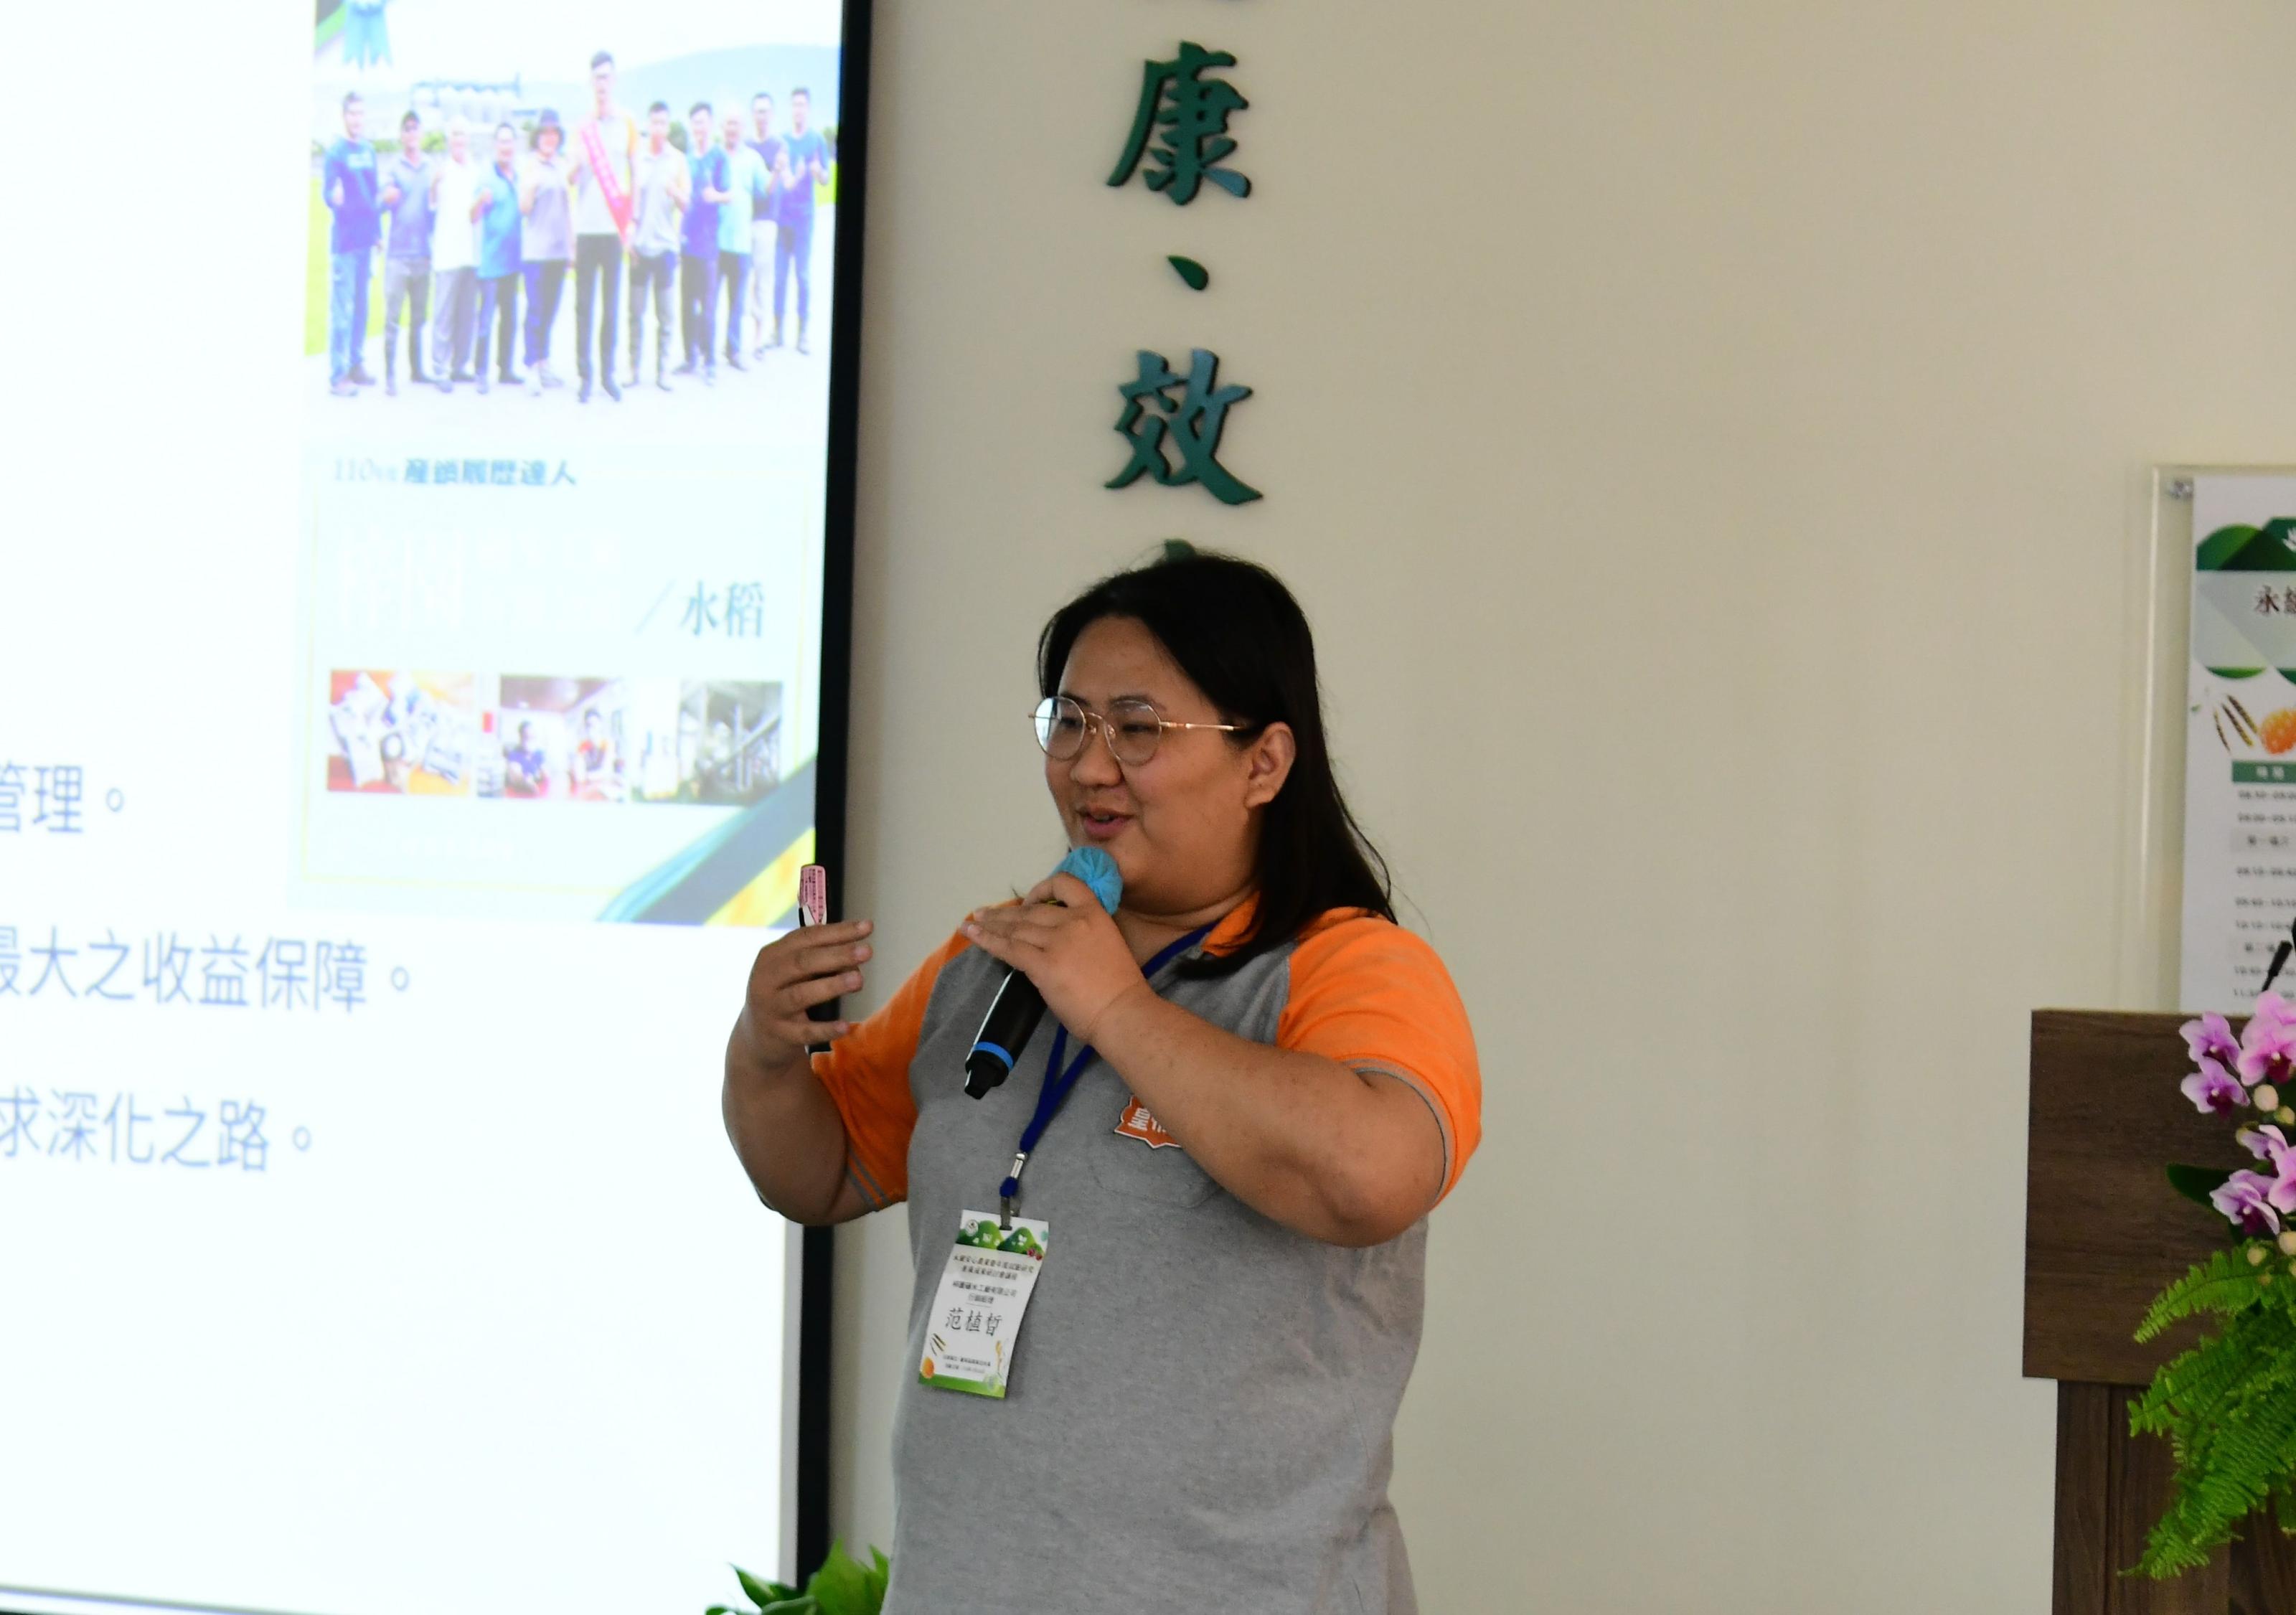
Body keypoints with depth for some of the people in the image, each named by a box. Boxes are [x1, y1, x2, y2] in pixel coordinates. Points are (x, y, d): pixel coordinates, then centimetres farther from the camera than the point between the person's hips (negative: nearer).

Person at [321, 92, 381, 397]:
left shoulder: (368, 151, 10)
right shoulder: (336, 152, -10)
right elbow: (328, 193, -15)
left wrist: (377, 231, 18)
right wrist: (334, 197, -38)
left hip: (365, 239, 7)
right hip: (344, 240, -7)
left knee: (360, 306, 13)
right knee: (342, 309, -5)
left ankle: (356, 365, 23)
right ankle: (337, 375, -3)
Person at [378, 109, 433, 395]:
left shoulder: (433, 167, 11)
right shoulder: (392, 166, 2)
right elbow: (382, 204, -7)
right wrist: (387, 198, -27)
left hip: (423, 251, 3)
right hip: (397, 251, -3)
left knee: (420, 316, 8)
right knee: (392, 315, -6)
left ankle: (417, 370, 17)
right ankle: (390, 375, -6)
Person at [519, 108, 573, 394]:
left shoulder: (564, 166, 12)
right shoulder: (531, 166, -3)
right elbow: (524, 208, -5)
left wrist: (573, 243, 19)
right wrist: (530, 187, -23)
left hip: (560, 248, 5)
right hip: (536, 248, -5)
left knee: (551, 309, 8)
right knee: (536, 309, -8)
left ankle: (544, 363, 14)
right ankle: (532, 366, -7)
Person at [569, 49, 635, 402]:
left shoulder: (627, 126, 7)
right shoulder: (583, 128, 8)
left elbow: (634, 176, 9)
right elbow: (571, 177, 5)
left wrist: (631, 223, 4)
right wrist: (577, 163, -18)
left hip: (614, 228, 0)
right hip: (586, 227, 0)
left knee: (611, 304, 2)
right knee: (584, 304, 0)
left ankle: (608, 372, 7)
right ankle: (584, 373, 2)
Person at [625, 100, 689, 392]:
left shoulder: (678, 159, 3)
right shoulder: (637, 157, 3)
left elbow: (686, 206, 2)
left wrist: (676, 192, -19)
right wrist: (628, 235, -1)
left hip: (666, 244, 0)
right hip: (639, 244, 0)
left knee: (665, 313, 0)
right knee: (636, 311, 1)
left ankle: (662, 370, 4)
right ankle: (634, 368, 6)